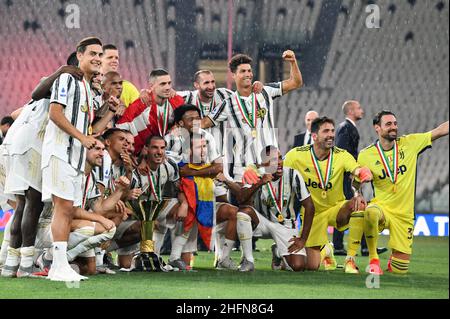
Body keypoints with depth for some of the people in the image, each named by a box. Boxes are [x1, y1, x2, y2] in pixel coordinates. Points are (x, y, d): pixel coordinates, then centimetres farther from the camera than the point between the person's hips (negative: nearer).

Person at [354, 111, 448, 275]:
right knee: (371, 212, -41)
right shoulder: (366, 155, -4)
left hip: (404, 215, 2)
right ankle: (373, 260, -20)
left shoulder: (410, 143, -1)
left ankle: (393, 260, 39)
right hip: (381, 207, -1)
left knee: (400, 270, -1)